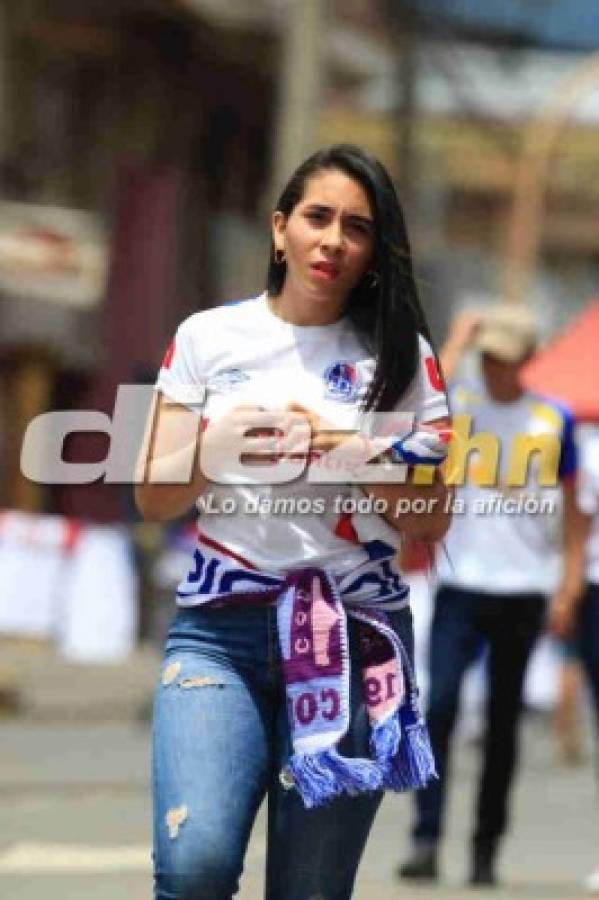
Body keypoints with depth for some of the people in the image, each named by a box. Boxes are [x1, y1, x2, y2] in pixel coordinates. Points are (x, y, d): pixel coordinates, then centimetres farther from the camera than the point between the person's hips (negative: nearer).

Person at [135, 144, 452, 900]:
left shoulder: (400, 355, 6)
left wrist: (353, 457, -12)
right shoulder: (208, 338, 6)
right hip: (220, 626, -1)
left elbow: (433, 519, 5)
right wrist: (214, 450, -14)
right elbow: (152, 498, 6)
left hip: (353, 633, 1)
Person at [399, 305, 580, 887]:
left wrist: (571, 569, 4)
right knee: (440, 705, -15)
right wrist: (456, 342, -13)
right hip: (460, 583, -1)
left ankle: (486, 848, 13)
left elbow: (569, 499, 12)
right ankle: (426, 839, -16)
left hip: (524, 588, 1)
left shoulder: (553, 419, 5)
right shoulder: (458, 404, 2)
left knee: (503, 720, 6)